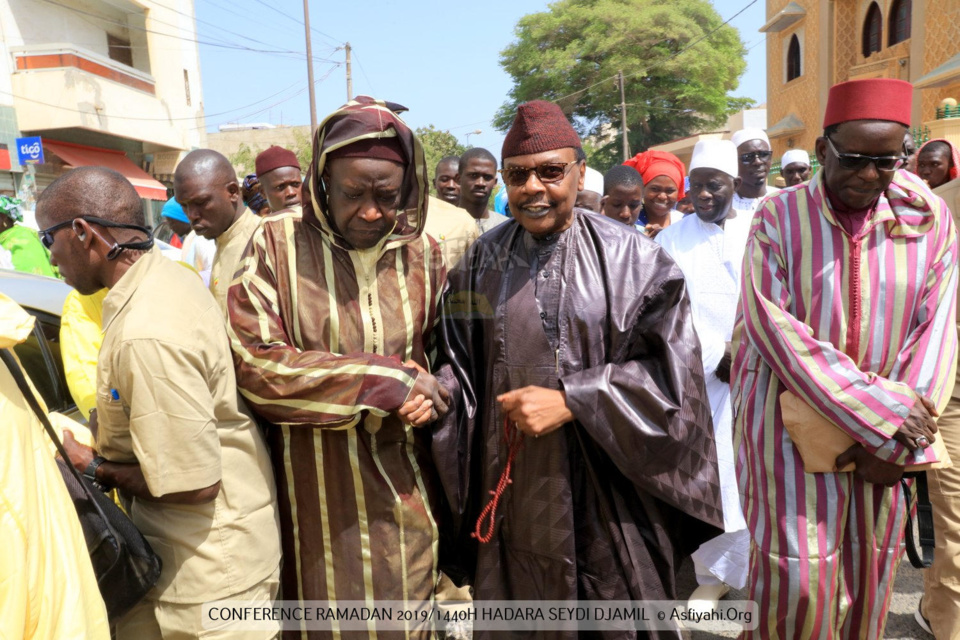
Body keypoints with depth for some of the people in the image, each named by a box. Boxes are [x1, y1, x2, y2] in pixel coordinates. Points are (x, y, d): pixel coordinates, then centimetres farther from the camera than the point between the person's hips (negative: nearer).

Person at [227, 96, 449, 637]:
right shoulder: (276, 244, -9)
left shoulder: (422, 252, 2)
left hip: (404, 487, 3)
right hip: (317, 492, -2)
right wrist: (390, 378, -18)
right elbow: (256, 363, -18)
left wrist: (432, 390, -12)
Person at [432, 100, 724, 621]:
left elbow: (669, 368, -11)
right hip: (512, 493, 3)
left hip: (610, 490, -2)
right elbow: (459, 362, 7)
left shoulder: (631, 259, -6)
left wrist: (570, 400, -18)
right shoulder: (480, 262, 4)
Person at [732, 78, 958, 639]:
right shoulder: (779, 219, -8)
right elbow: (776, 330, -15)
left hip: (892, 430, 3)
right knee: (798, 582, -2)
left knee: (869, 577, 12)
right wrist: (881, 411, -17)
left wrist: (898, 442, -8)